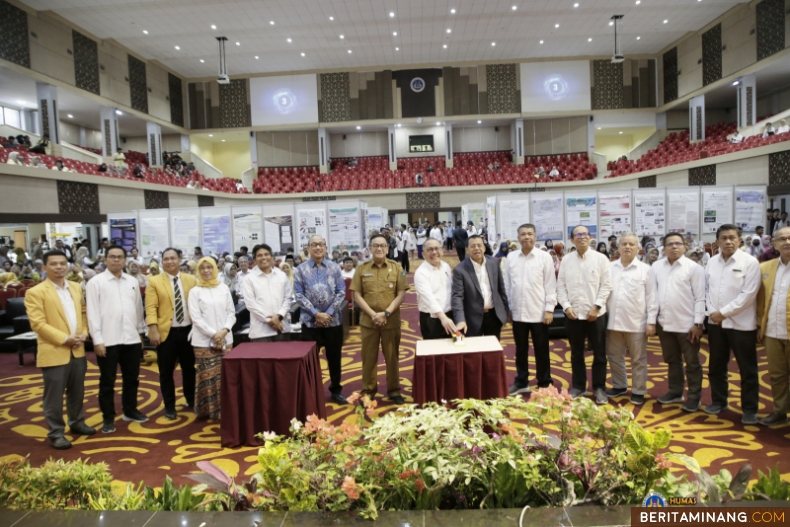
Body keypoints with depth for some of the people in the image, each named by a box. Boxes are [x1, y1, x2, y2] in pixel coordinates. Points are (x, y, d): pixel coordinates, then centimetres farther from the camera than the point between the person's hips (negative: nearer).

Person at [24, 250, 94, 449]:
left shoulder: (76, 288, 11)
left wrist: (84, 334, -2)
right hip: (54, 352, -6)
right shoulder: (35, 292, -9)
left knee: (77, 392, 16)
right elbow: (38, 324, -14)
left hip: (77, 350, 6)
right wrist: (65, 339, -18)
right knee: (54, 396, 3)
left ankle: (77, 423, 32)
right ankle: (56, 433, 13)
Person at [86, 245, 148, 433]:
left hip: (131, 338, 4)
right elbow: (93, 312, -8)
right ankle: (108, 418, 18)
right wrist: (97, 340, -11)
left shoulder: (132, 282, 7)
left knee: (132, 377, 15)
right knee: (107, 381, 6)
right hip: (108, 340, -4)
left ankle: (130, 410, 31)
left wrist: (140, 332, 13)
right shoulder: (96, 282, -5)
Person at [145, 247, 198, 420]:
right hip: (166, 332, -2)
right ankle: (169, 407, 17)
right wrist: (153, 329, -16)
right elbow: (151, 308, -7)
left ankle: (191, 401, 27)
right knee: (166, 371, 5)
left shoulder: (191, 280, 7)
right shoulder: (154, 281, -1)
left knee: (190, 368, 12)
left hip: (188, 331, 2)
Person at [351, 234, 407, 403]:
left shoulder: (396, 267, 1)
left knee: (392, 356, 9)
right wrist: (373, 314, -11)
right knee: (369, 357, 8)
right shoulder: (362, 268, 2)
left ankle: (394, 391, 22)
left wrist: (386, 313, -13)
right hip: (368, 320, 0)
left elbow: (401, 294, -3)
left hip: (391, 320, 0)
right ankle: (368, 391, 21)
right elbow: (357, 295, -1)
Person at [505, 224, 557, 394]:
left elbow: (550, 285, -5)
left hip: (539, 313, -3)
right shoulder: (511, 257, 4)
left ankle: (544, 384, 20)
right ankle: (521, 382, 27)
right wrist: (508, 307, 7)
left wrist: (549, 309, -8)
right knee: (521, 349, 14)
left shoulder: (544, 257, -5)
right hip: (518, 312, 3)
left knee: (541, 351, 8)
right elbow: (507, 284, 8)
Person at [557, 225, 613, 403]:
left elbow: (606, 285, -5)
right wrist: (566, 306, -7)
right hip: (573, 313, 2)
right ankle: (578, 386, 24)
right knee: (576, 353, 12)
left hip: (596, 314, -2)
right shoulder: (566, 260, 5)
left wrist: (596, 307, -12)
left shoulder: (601, 258, -2)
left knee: (599, 354, 7)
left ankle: (599, 388, 19)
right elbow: (561, 286, 5)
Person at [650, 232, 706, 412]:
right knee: (672, 361, 17)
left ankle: (694, 397, 20)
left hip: (687, 324, -4)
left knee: (692, 363, 8)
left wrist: (698, 323, -11)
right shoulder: (657, 266, 5)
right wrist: (651, 319, 2)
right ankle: (675, 392, 31)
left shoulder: (694, 268, -6)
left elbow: (700, 298, -7)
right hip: (664, 323, 4)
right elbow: (653, 294, 6)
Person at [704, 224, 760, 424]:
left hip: (741, 324, -4)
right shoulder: (712, 262, 6)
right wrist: (711, 312, -7)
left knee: (747, 370, 5)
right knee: (716, 366, 14)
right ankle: (719, 401, 29)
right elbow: (707, 289, 7)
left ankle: (750, 409, 17)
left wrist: (723, 313, -14)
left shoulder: (750, 262, -8)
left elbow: (748, 294, -13)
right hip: (715, 323, 5)